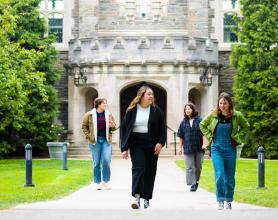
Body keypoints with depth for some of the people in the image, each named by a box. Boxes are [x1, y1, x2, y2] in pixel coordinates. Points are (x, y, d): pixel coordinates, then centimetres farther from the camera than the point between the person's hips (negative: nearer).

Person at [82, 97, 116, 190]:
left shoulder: (109, 115, 8)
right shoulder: (89, 115, 0)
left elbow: (113, 127, 17)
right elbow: (84, 126, 8)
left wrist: (112, 126, -6)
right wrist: (88, 136, -2)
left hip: (106, 140, 2)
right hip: (95, 141, -2)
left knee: (106, 160, -9)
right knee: (96, 163, 3)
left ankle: (106, 181, 5)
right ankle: (97, 182, 13)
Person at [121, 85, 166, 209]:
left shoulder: (156, 111, 5)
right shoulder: (132, 111, 1)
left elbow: (162, 128, 5)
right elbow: (124, 128, 3)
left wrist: (160, 142, -9)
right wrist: (124, 148, -2)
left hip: (151, 145, 2)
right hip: (136, 144, -2)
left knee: (150, 171, 4)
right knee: (138, 168, -14)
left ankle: (146, 198, 13)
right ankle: (137, 197, -21)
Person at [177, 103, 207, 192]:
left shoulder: (199, 120, 1)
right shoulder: (183, 122, 6)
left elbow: (204, 133, -2)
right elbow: (181, 136, 9)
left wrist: (204, 144, -12)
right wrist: (181, 147, 7)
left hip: (199, 148, -1)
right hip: (188, 148, 1)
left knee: (198, 166, 9)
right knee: (190, 167, -5)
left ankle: (196, 181, 30)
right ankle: (193, 184, -6)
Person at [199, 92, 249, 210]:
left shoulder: (237, 115, -5)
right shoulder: (213, 115, -3)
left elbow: (245, 126, 13)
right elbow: (202, 125, 14)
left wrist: (237, 137, 3)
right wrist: (209, 137, 5)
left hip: (230, 149, 1)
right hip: (216, 149, -1)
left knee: (230, 177, 6)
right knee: (219, 175, -13)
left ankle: (228, 201, 20)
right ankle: (220, 201, -7)